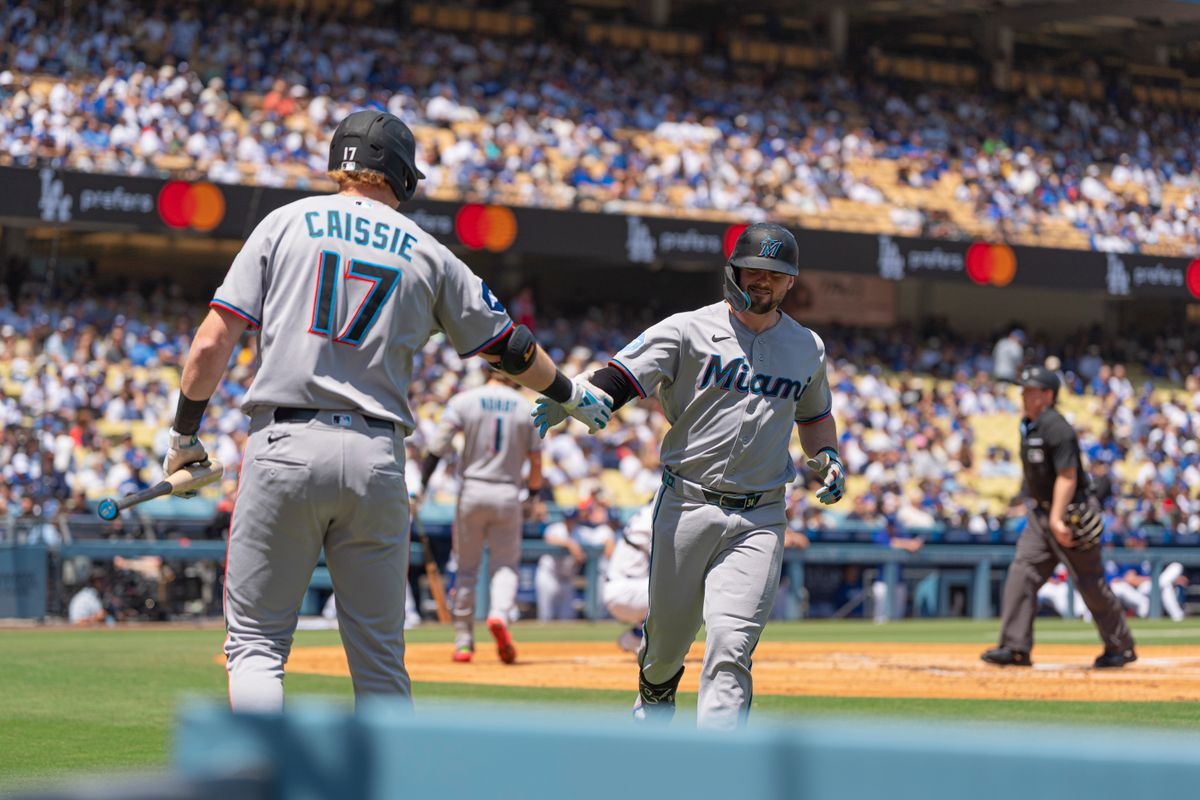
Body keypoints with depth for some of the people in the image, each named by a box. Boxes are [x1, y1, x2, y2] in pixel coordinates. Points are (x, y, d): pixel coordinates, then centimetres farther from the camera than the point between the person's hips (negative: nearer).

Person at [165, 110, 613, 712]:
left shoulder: (286, 222, 9)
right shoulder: (428, 254, 12)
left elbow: (213, 341, 1)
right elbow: (509, 349, 20)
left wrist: (183, 434, 11)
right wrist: (572, 396, 38)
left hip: (284, 450, -1)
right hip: (377, 459, 1)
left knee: (255, 641, 2)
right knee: (379, 659, 10)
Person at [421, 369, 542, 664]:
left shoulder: (464, 401, 0)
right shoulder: (527, 407, 5)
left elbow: (439, 444, -11)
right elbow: (536, 460, 4)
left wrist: (420, 483, -12)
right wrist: (533, 492, 21)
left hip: (472, 492, 0)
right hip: (508, 494, 0)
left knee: (466, 568, 10)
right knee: (505, 564, 7)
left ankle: (463, 642, 9)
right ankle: (500, 613, -24)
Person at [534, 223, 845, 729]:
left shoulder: (807, 348, 12)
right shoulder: (690, 330, -2)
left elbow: (815, 414, 30)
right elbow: (623, 376, -14)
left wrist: (826, 455, 9)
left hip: (759, 519, 1)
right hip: (686, 507, -1)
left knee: (731, 642, -14)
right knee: (668, 632, 8)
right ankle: (653, 703, 41)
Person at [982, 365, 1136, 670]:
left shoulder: (1056, 428, -19)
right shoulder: (1028, 426, 10)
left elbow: (1067, 477, -24)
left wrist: (1057, 519, -30)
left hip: (1071, 513, -9)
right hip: (1040, 512, 9)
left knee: (1090, 582, 0)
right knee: (1022, 573, -4)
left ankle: (1121, 647, 14)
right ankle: (1016, 647, -6)